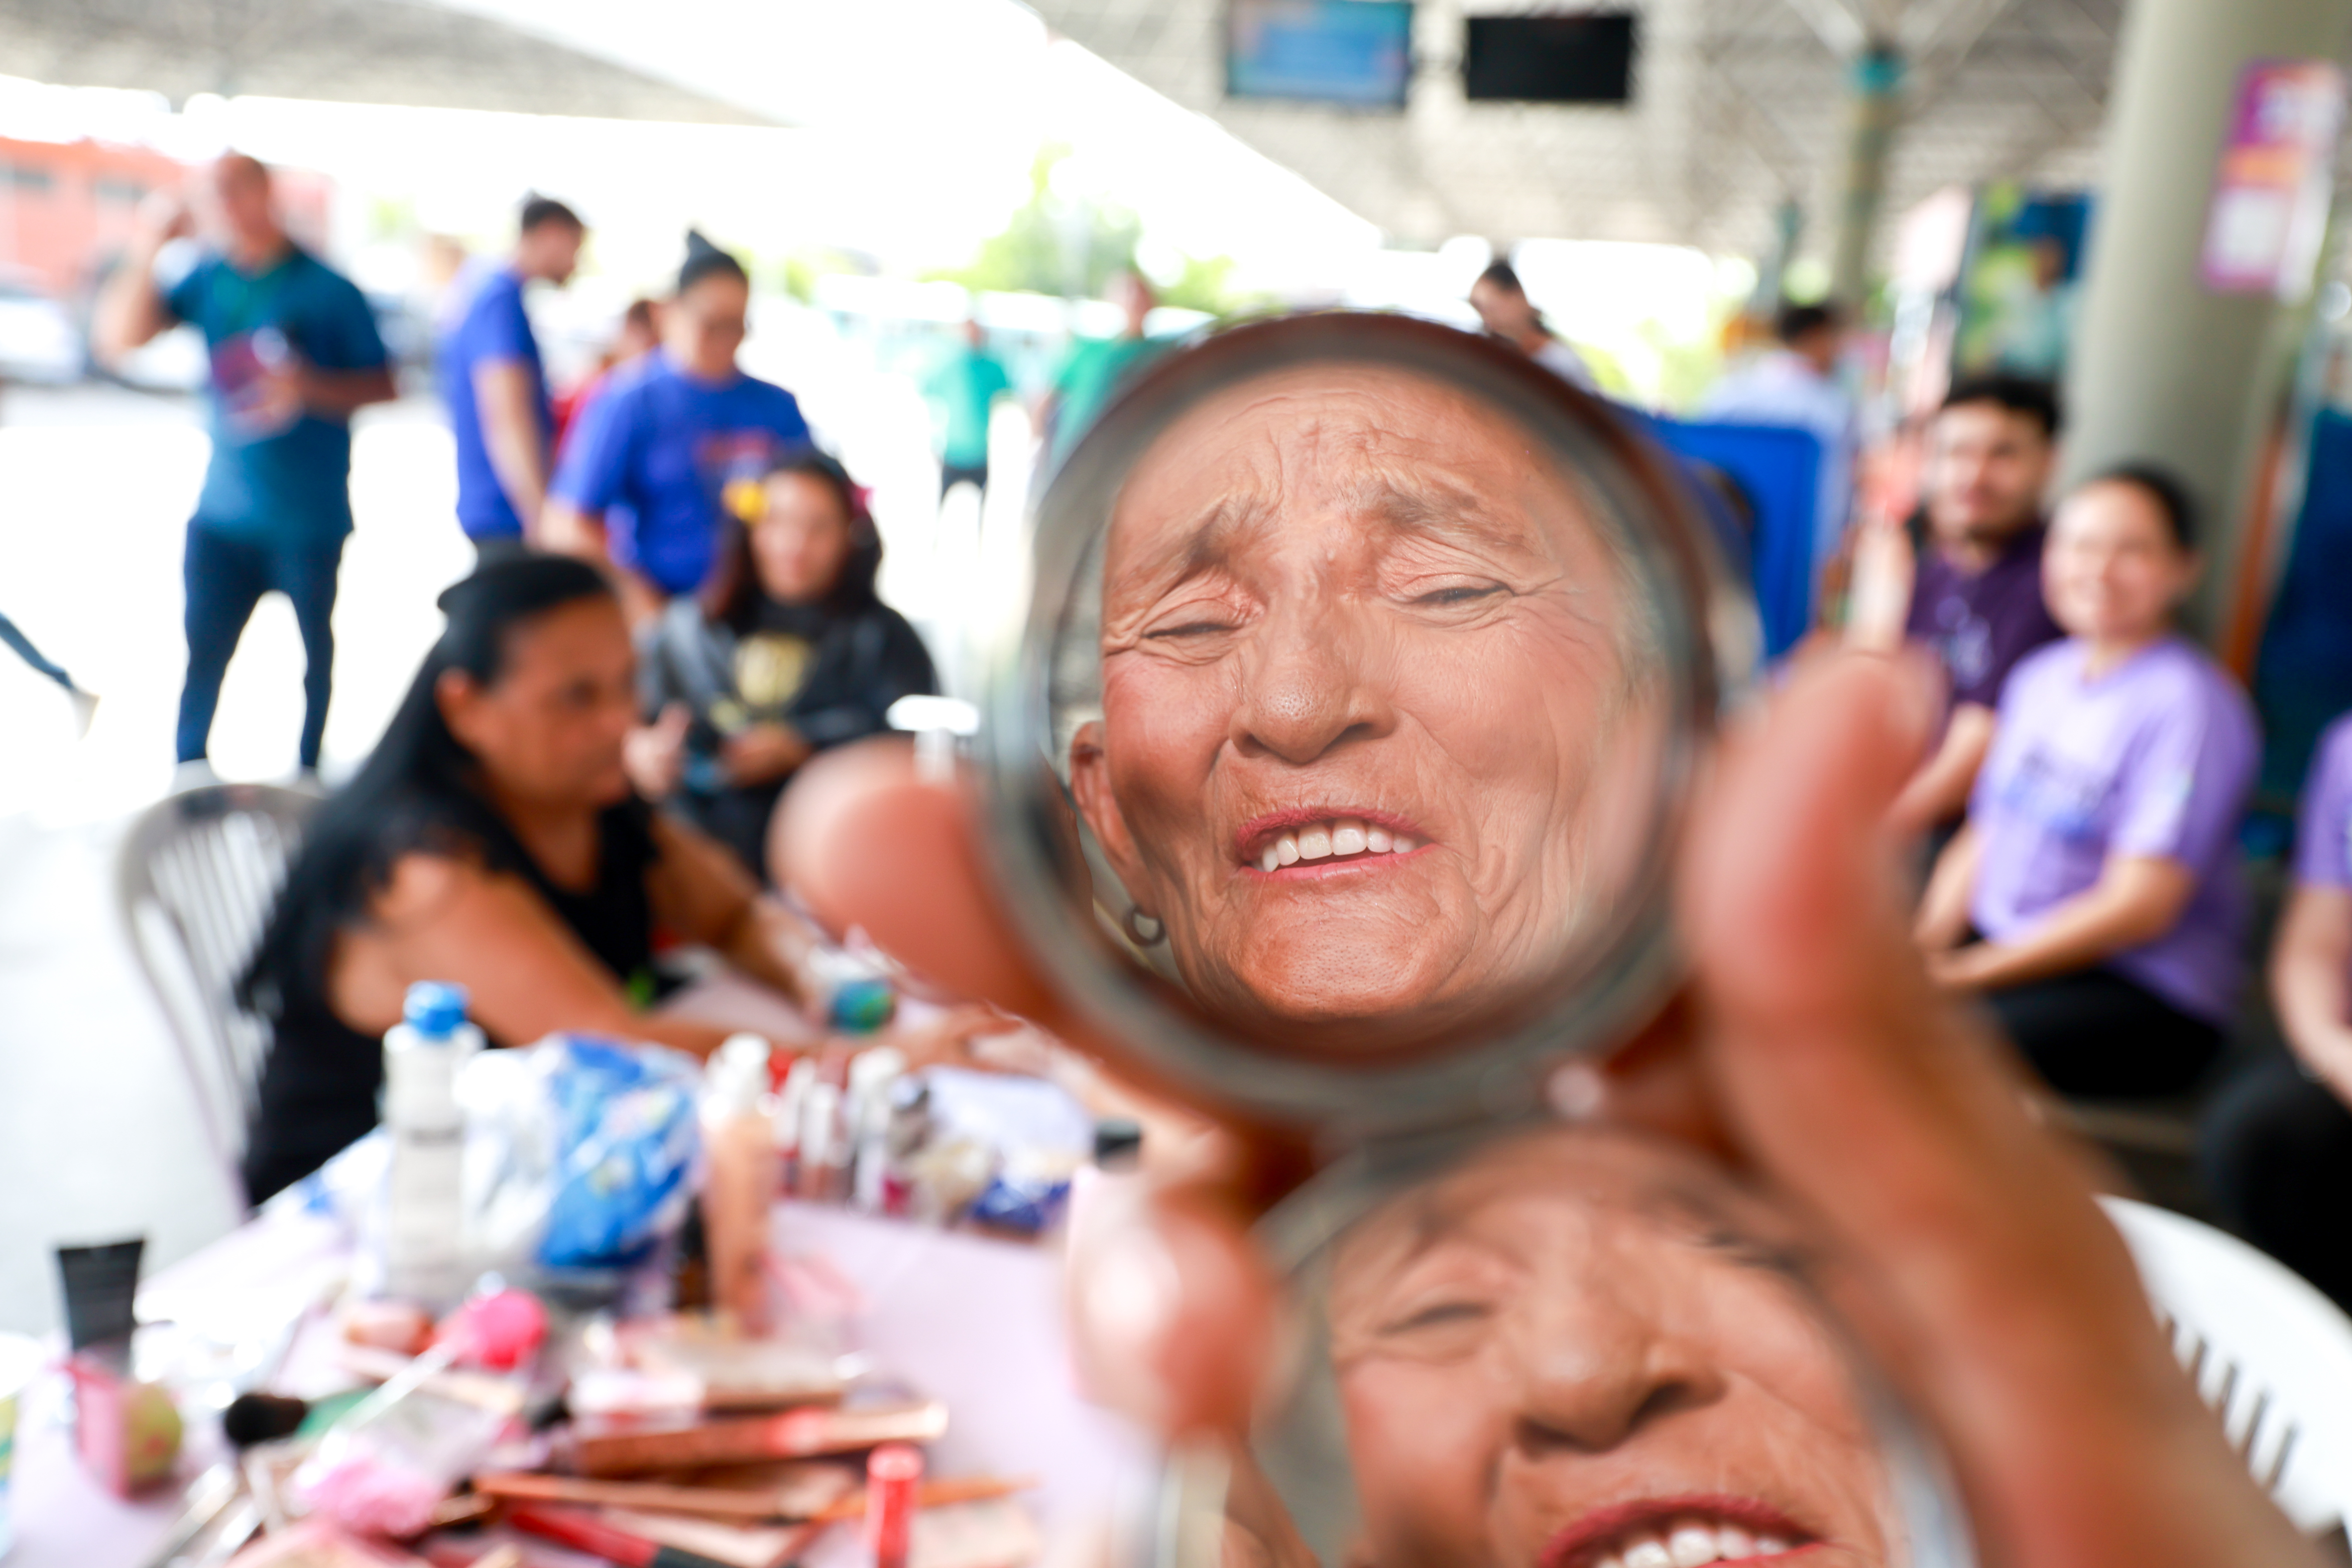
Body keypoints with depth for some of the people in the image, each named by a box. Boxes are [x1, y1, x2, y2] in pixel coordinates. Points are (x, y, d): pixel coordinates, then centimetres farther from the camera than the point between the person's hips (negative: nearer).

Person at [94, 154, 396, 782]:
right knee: (203, 651, 2)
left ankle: (308, 773, 26)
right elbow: (119, 336, -1)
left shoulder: (327, 289, -6)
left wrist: (310, 387, -23)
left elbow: (383, 387, -6)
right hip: (224, 513, 3)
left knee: (315, 648, 11)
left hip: (310, 517, -3)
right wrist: (147, 252, -12)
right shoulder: (208, 278, 5)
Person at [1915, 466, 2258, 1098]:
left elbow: (2138, 907, -16)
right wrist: (1921, 949, -3)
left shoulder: (2189, 702, -11)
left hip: (2147, 999, -7)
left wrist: (1962, 972, -18)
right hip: (2000, 951, 7)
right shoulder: (2040, 676, 13)